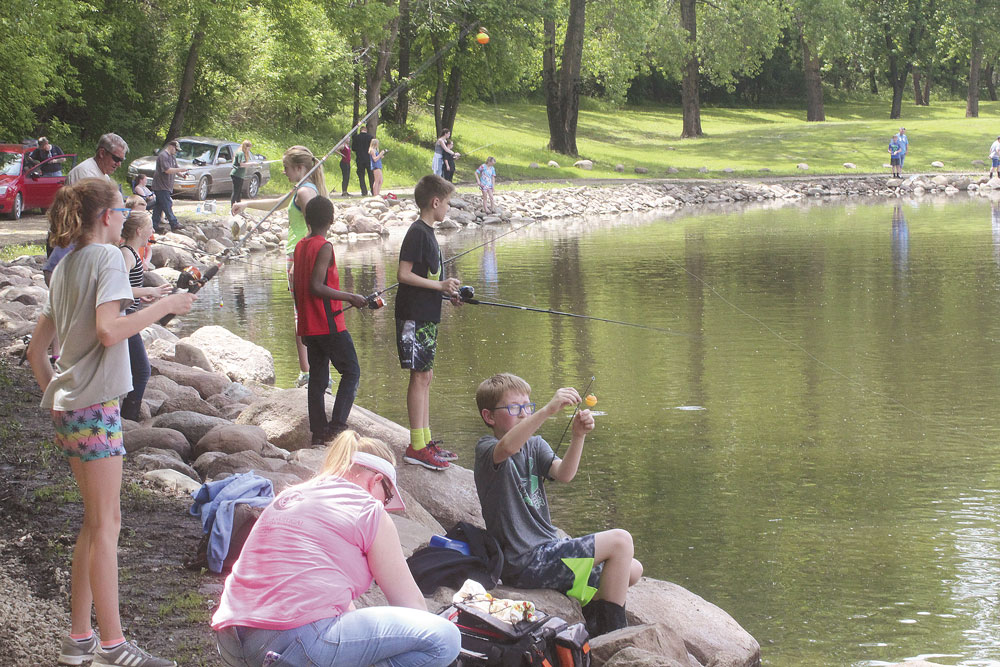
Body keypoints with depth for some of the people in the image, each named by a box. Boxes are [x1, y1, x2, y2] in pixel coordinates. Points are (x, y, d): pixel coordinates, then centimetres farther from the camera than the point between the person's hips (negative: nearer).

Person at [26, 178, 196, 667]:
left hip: (68, 406, 9)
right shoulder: (107, 256, -9)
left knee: (96, 521, 13)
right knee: (105, 523, -6)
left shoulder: (65, 266, 16)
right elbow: (109, 331, -23)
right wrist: (166, 305, -15)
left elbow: (35, 350, 18)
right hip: (94, 405, -9)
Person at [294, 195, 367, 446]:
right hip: (329, 324, -8)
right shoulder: (324, 247, -13)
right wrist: (350, 297, -16)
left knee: (317, 377, 9)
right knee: (351, 371, 0)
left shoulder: (300, 247, 11)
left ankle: (318, 432, 7)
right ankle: (337, 425, -10)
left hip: (308, 327, 8)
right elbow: (316, 287, -21)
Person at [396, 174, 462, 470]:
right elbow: (403, 275, -21)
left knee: (425, 376, 12)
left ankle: (425, 440, 18)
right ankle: (417, 446, -6)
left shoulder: (426, 232, 15)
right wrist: (440, 285, -18)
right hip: (414, 316, -10)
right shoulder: (417, 233, -15)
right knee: (420, 376, -8)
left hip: (427, 316, 10)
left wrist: (448, 294, 12)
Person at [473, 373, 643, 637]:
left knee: (632, 570, 9)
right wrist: (548, 410, -45)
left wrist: (578, 436, -24)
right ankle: (611, 632, -8)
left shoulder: (535, 445, 15)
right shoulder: (486, 449, -9)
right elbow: (507, 448, -35)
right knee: (620, 541, -14)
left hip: (547, 551, 9)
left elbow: (563, 474, -6)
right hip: (524, 562, -9)